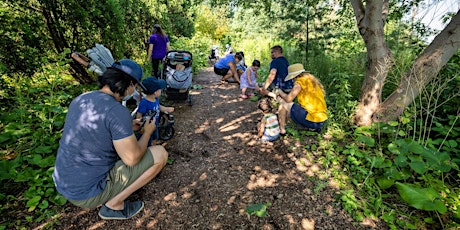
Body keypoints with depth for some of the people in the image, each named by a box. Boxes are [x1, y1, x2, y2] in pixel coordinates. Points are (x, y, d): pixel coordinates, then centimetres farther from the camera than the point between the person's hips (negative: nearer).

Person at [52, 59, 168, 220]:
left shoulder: (80, 99, 1)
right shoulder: (118, 112, -26)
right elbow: (132, 159, -20)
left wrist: (127, 128, 15)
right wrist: (147, 132, -5)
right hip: (88, 193, -8)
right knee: (160, 154, -8)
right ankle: (114, 204, 2)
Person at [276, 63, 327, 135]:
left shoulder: (301, 81, -10)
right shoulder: (313, 80, 15)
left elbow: (288, 99, -13)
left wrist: (281, 93, 7)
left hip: (312, 120, -9)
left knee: (283, 103, 1)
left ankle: (282, 130, 8)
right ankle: (315, 128, 21)